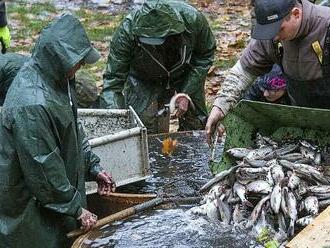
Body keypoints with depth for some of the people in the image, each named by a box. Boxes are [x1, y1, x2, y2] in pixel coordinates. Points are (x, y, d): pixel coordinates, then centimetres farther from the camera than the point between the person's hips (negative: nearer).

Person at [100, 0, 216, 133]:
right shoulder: (126, 31, -36)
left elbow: (204, 56, -13)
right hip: (144, 79, -1)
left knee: (196, 124, 3)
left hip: (185, 74, 2)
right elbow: (112, 80, -31)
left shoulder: (192, 19, -32)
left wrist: (187, 94, -20)